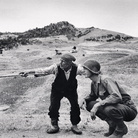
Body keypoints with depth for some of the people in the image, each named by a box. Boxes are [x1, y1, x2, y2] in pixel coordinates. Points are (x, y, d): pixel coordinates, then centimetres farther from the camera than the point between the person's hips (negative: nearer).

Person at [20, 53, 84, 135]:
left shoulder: (76, 68, -25)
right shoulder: (56, 67, -27)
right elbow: (43, 71, -26)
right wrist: (28, 73, -29)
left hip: (71, 90, 1)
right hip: (57, 90, 0)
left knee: (75, 106, -7)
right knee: (54, 107, -10)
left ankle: (74, 126, 15)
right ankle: (54, 125, 12)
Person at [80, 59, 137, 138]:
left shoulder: (105, 80, -23)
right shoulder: (94, 84, 2)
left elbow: (117, 97, -35)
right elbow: (93, 96, 21)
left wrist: (97, 104, -37)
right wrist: (85, 100, -2)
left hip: (129, 109, -8)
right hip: (115, 107, 8)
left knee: (109, 109, -39)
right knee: (89, 104, -2)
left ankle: (122, 129, -5)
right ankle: (113, 125, 8)